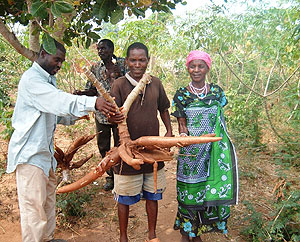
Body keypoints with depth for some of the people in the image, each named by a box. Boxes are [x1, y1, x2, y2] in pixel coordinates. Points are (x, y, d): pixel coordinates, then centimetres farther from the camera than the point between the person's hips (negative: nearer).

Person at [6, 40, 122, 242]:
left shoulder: (49, 80, 15)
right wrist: (92, 103, -42)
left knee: (48, 197, 19)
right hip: (30, 151, -10)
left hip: (45, 149, 10)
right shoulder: (31, 79, -17)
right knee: (34, 204, -3)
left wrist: (75, 116, 1)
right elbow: (59, 101, -33)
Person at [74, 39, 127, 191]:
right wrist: (80, 93, -9)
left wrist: (117, 74, -18)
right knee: (103, 146, 10)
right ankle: (111, 176, 26)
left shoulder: (123, 64, 0)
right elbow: (92, 90, 10)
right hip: (101, 113, 4)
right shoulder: (95, 68, 11)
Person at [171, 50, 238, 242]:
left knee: (210, 190, 7)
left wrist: (226, 147, 13)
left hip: (213, 150, 3)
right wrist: (183, 135, -24)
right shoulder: (181, 95, -2)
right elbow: (182, 125, -2)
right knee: (188, 190, 4)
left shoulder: (217, 92, 5)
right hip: (190, 152, -2)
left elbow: (220, 121, 13)